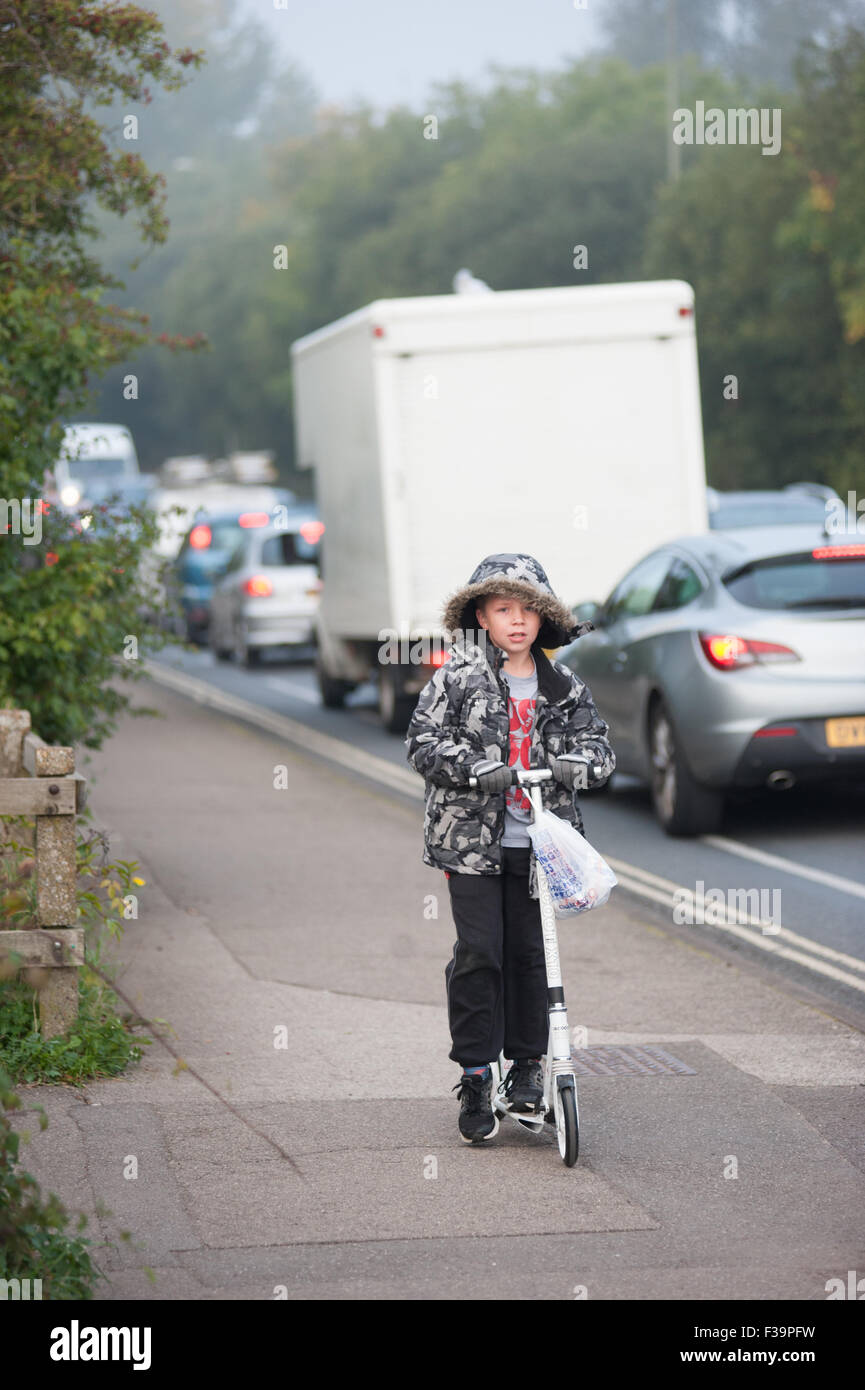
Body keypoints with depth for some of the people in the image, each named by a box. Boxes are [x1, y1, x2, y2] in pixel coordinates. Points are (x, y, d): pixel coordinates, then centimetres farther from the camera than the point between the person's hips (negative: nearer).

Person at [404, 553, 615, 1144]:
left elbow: (600, 744, 7)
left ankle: (528, 1063, 20)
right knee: (479, 952, -6)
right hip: (472, 839, -2)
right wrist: (479, 770, -22)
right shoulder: (457, 679, -1)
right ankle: (476, 1078, 3)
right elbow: (424, 741, -7)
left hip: (535, 842, 2)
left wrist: (576, 763, -16)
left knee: (530, 952, 5)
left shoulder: (564, 687, 7)